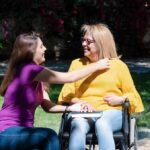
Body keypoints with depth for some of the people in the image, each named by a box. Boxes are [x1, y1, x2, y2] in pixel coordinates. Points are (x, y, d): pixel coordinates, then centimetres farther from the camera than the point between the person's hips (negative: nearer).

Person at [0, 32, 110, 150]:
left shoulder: (36, 77, 12)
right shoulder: (28, 70, -18)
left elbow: (48, 106, 6)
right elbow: (70, 77, -13)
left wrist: (69, 108, -12)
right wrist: (97, 66, -3)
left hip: (21, 131, 9)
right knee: (49, 136, -28)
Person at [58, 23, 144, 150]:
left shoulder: (118, 65, 13)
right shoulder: (76, 64, 19)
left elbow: (133, 96, 16)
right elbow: (67, 94, 13)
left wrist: (120, 100, -6)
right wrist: (81, 103, -8)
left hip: (111, 112, -1)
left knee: (102, 124, -39)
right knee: (78, 125, -36)